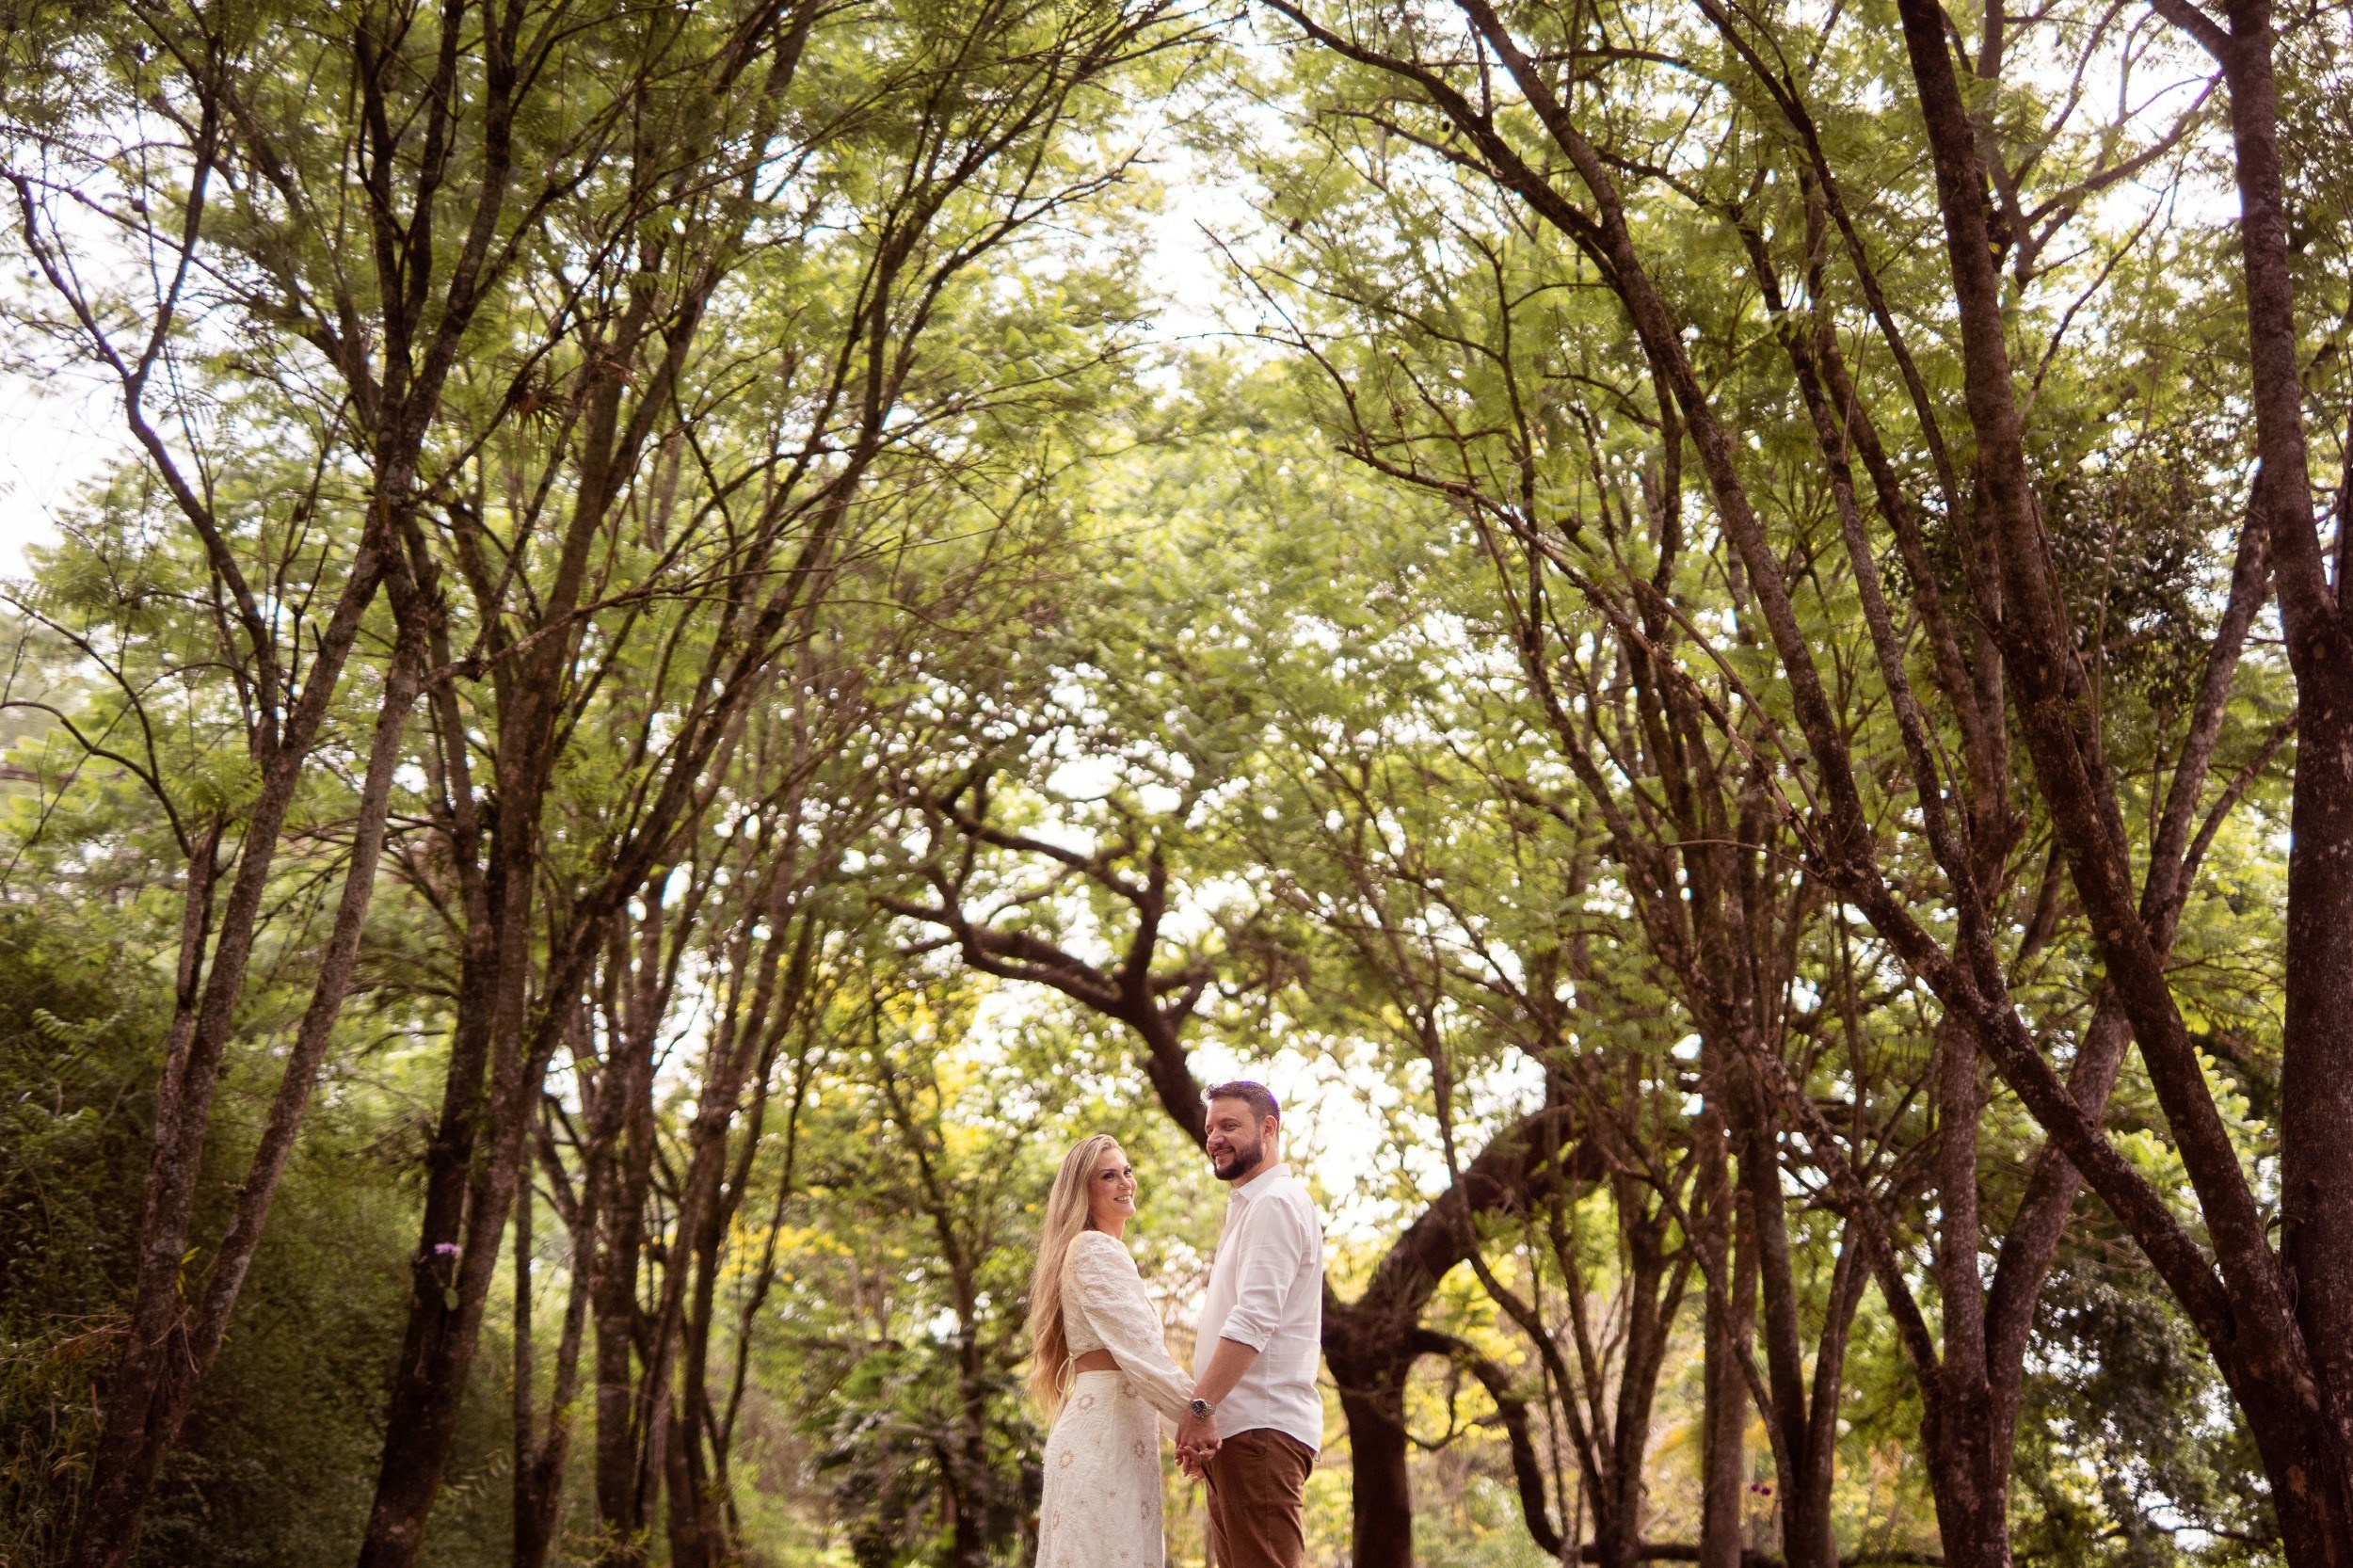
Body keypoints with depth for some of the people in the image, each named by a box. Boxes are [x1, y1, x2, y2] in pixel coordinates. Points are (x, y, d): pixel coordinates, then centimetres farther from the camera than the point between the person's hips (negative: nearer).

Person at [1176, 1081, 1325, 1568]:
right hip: (1236, 1433, 10)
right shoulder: (1249, 1208, 26)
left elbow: (1254, 1318, -19)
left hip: (1261, 1428, -10)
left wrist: (1200, 1406, -22)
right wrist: (1205, 1417, 19)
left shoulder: (1276, 1204, -7)